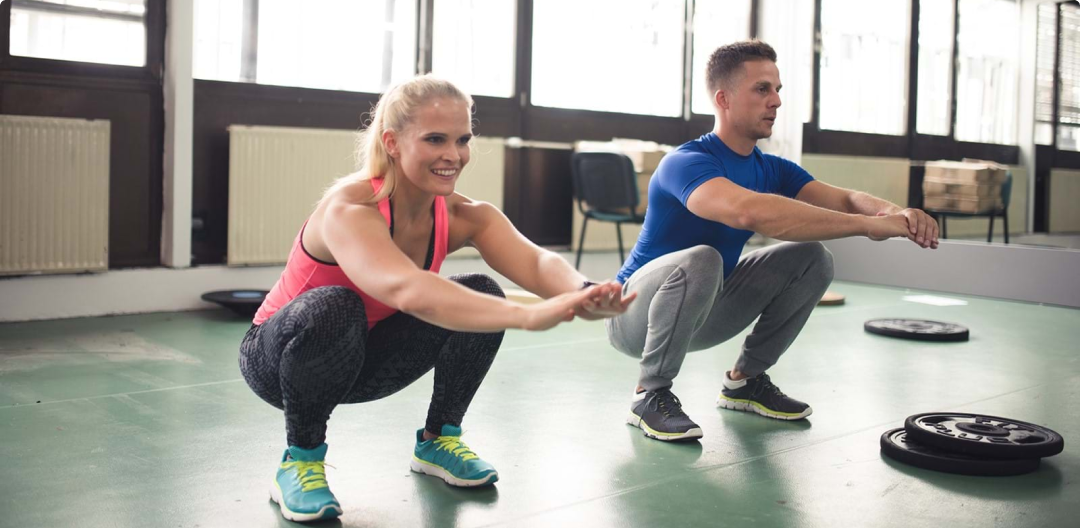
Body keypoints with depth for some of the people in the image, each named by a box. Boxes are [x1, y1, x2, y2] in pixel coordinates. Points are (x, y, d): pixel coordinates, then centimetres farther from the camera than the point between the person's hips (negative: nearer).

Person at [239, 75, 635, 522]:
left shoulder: (463, 216, -17)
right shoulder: (349, 209, -34)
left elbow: (534, 262, -35)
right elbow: (405, 288, -54)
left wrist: (582, 293, -58)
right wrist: (527, 316, -67)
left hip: (364, 358, 5)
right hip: (279, 355, -5)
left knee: (480, 295, -16)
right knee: (332, 308, -39)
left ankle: (437, 441, 4)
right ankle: (300, 460, -13)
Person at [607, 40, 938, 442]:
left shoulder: (772, 169, 1)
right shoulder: (685, 163, -25)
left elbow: (843, 199, -12)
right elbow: (749, 211, -45)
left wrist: (894, 212, -35)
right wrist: (868, 225, -46)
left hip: (703, 311, 7)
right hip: (635, 315, -7)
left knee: (812, 258, -5)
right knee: (699, 260, -38)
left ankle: (744, 380, 8)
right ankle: (650, 394, -17)